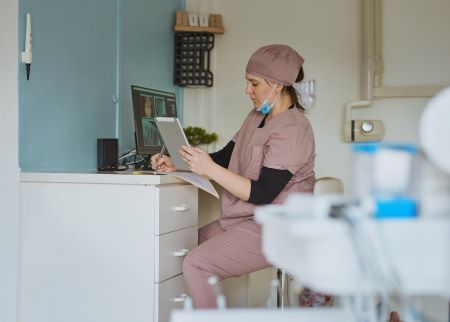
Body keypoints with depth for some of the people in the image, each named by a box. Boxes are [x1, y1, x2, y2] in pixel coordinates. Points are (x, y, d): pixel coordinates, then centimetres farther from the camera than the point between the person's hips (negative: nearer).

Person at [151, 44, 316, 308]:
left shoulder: (292, 130, -18)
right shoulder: (257, 118, 12)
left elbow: (262, 195, -22)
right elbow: (225, 157, 15)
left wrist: (210, 169, -23)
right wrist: (177, 165, 3)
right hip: (245, 220, 10)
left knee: (195, 264, -22)